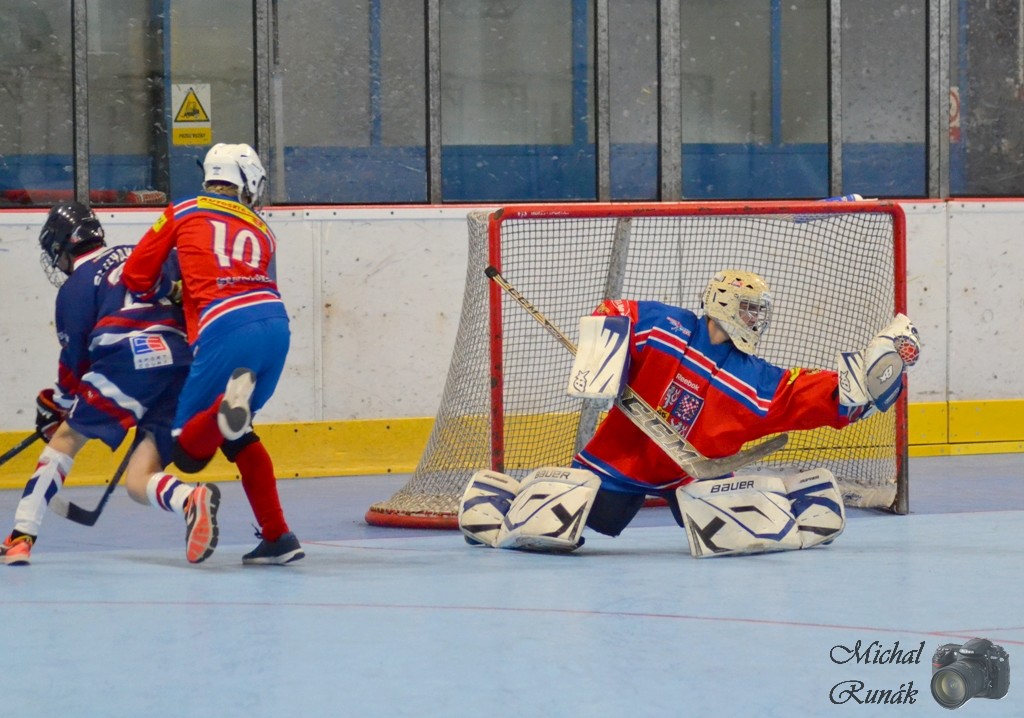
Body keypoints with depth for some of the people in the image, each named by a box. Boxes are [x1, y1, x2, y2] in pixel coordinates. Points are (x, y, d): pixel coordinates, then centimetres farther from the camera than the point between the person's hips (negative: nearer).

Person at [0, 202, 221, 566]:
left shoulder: (77, 283, 9)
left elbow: (76, 357, 9)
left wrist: (56, 403, 24)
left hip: (130, 364, -5)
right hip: (183, 368, 5)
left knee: (67, 438, 14)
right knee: (138, 481, 5)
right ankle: (192, 498, -28)